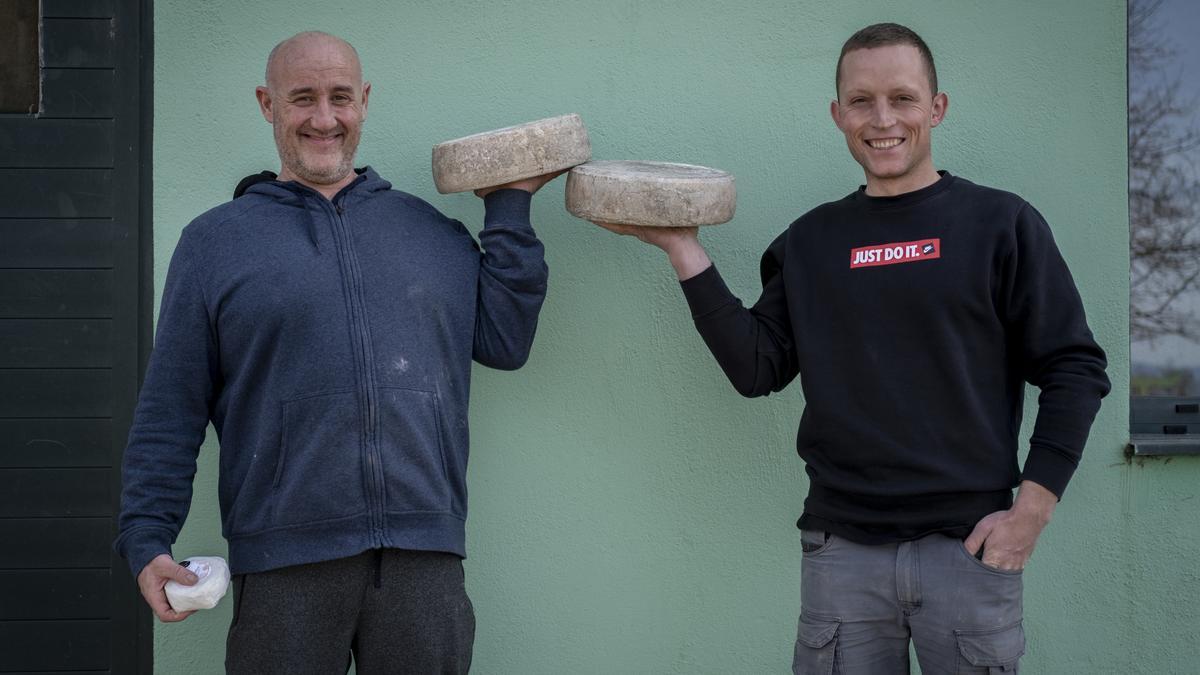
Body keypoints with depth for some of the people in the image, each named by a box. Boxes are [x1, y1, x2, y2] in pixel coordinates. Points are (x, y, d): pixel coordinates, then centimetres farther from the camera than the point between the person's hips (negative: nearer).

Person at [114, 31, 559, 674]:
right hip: (285, 558, -1)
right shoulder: (215, 240, 9)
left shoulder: (432, 232, 15)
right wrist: (147, 539, -2)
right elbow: (170, 412, 6)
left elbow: (504, 342, 9)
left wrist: (508, 209, 11)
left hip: (424, 554, 2)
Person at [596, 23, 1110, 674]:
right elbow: (757, 368, 4)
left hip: (968, 545, -2)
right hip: (841, 549, 2)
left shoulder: (1001, 223, 0)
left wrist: (1032, 509, -8)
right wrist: (683, 250, -1)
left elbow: (1075, 370, 0)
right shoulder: (810, 240, 10)